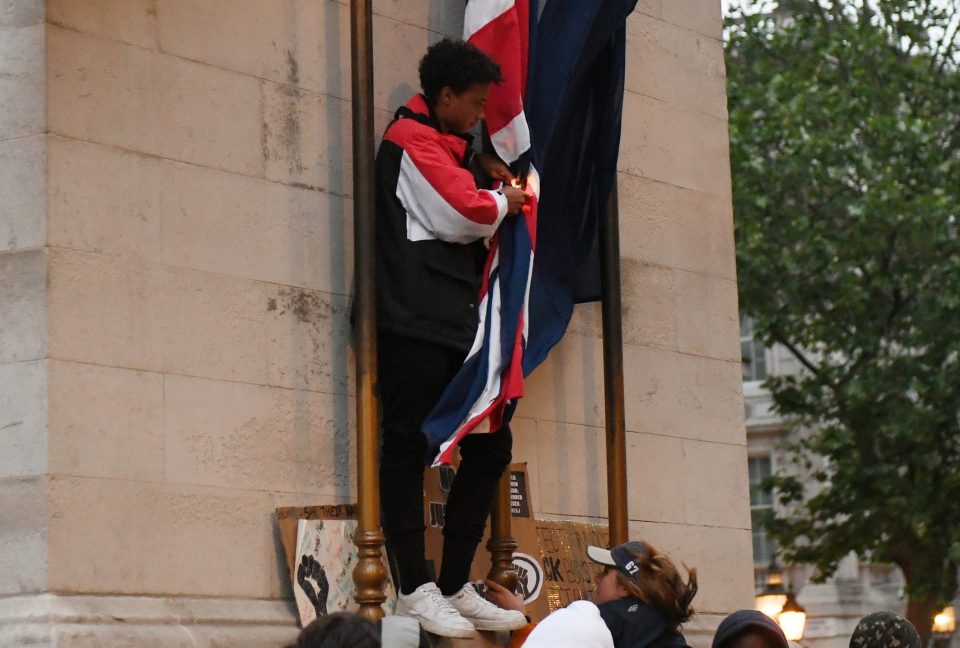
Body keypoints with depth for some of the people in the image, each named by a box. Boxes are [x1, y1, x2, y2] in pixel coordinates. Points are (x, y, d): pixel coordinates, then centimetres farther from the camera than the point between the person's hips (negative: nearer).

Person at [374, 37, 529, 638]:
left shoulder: (447, 146, 25)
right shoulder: (412, 138, -4)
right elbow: (465, 214, -12)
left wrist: (485, 171, 17)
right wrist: (503, 200, 7)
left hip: (457, 320, 10)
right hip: (415, 320, -10)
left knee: (491, 447, 7)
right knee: (408, 447, -10)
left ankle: (455, 587, 10)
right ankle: (416, 589, -12)